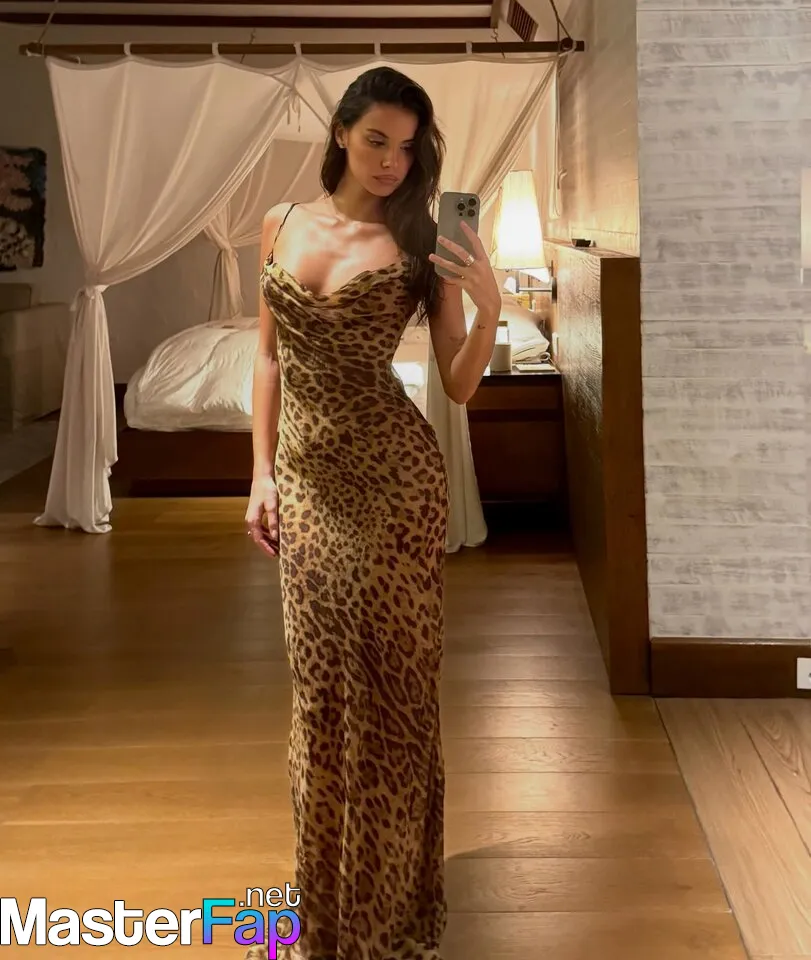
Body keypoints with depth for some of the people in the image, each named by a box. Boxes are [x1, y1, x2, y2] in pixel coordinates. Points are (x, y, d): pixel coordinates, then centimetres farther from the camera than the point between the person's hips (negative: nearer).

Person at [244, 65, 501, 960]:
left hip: (392, 477, -4)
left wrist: (489, 310, -21)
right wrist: (262, 471, 8)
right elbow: (270, 353, 13)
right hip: (304, 479, 4)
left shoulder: (419, 244, -3)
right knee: (319, 684, 11)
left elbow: (459, 385, -3)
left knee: (389, 682, 3)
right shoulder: (282, 225, 8)